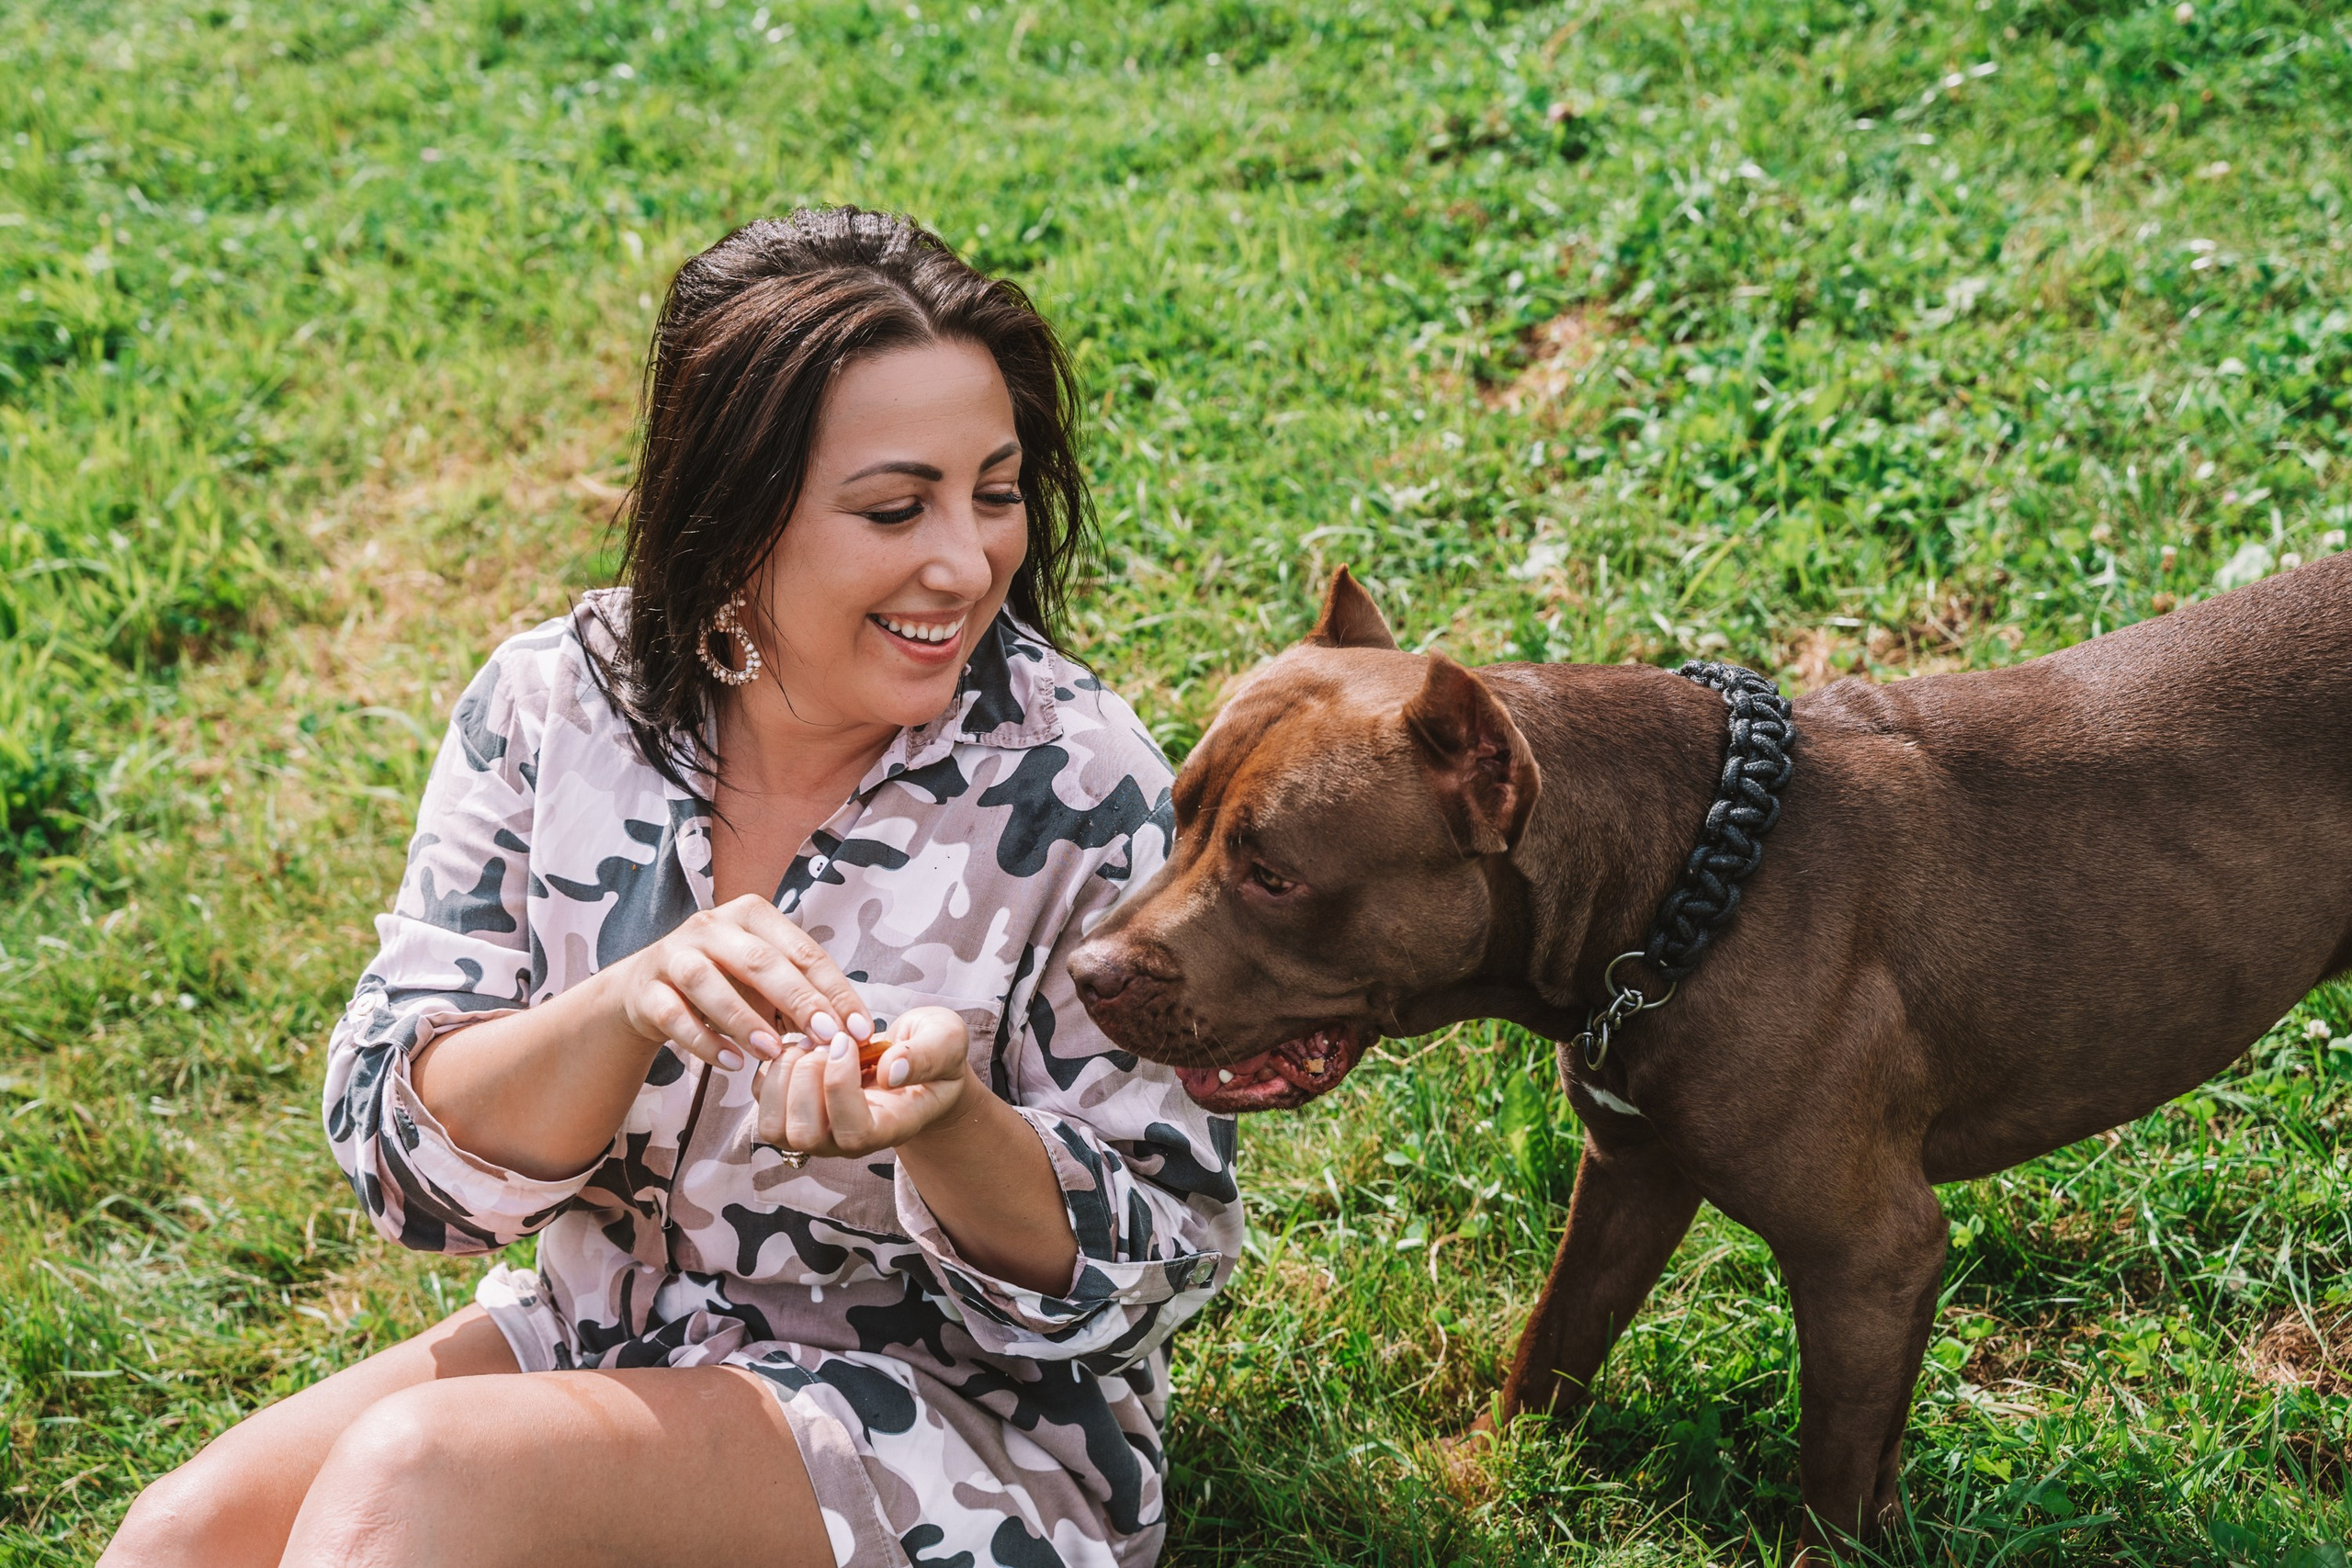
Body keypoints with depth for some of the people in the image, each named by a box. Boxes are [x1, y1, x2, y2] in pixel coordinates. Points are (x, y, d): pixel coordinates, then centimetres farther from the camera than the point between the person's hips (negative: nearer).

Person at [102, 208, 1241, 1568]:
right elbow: (397, 1151, -8)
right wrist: (635, 1006, -28)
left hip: (961, 1422, -3)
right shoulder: (554, 704, -6)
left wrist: (945, 1120, -31)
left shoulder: (1076, 782, -15)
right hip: (601, 1335, 4)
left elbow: (1158, 1267, -10)